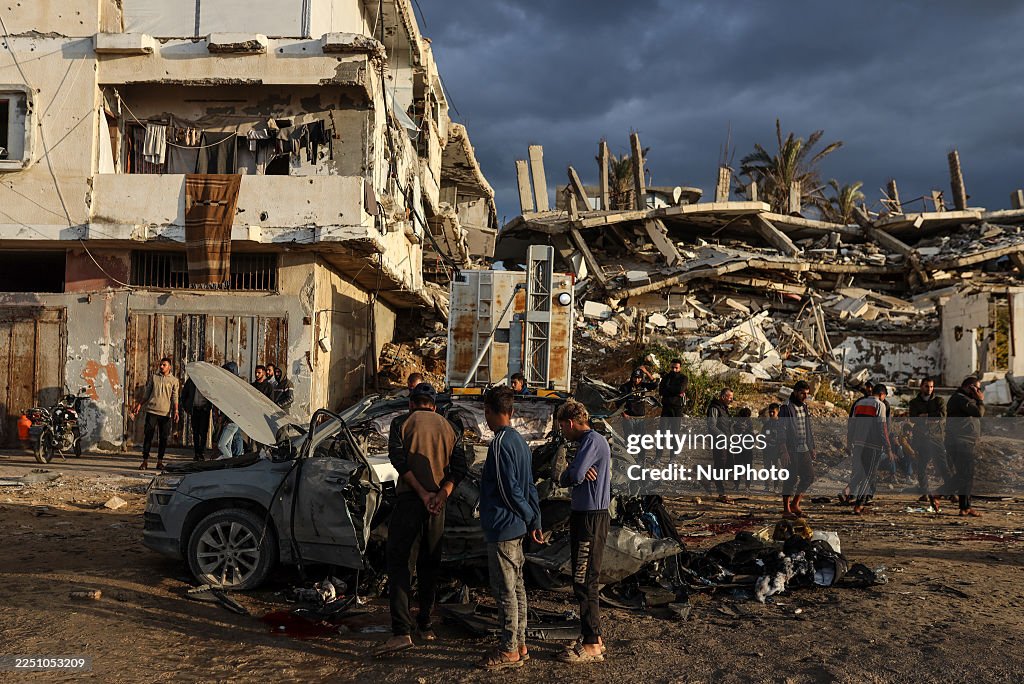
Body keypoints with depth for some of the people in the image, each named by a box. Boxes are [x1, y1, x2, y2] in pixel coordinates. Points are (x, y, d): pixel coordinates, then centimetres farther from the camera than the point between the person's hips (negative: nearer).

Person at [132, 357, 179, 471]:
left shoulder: (174, 380, 7)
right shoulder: (154, 378, 12)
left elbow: (175, 397, 2)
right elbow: (146, 394, 16)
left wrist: (175, 411, -9)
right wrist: (139, 406, 8)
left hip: (166, 413, -1)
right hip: (152, 410, 1)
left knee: (163, 438, 1)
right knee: (148, 436, -3)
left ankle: (160, 461, 9)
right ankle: (145, 461, 2)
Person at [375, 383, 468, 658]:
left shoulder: (403, 422, 3)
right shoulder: (450, 427, 13)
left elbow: (398, 458, -11)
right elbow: (459, 466, 1)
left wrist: (422, 492, -13)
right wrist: (442, 495, -10)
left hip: (409, 499, -4)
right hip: (438, 502, 4)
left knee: (398, 561, -4)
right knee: (429, 564, 15)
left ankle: (401, 632, -15)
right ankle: (426, 625, 22)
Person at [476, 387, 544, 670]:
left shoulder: (500, 443, -18)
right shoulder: (519, 440, 12)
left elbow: (509, 490, -18)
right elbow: (530, 487, 14)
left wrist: (529, 518, -5)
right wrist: (535, 522, 15)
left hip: (502, 528, -10)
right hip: (516, 527, 10)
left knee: (505, 591, -1)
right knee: (516, 587, 15)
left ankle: (509, 650, 8)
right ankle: (519, 644, 23)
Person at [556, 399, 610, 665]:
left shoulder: (592, 441, -15)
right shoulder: (593, 440, 17)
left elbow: (573, 477, -26)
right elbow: (578, 474, 12)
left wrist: (565, 475, -3)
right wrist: (577, 471, -10)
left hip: (590, 518, -10)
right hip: (588, 516, 10)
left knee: (584, 583, -4)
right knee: (587, 582, 16)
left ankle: (591, 645, 3)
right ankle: (595, 637, 24)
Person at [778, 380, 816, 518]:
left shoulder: (805, 408, 14)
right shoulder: (786, 408, -9)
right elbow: (781, 431, -14)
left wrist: (812, 448, 17)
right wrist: (783, 451, -20)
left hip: (804, 449, 7)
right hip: (790, 450, -7)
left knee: (809, 476, 5)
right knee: (791, 478, -5)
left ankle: (795, 504, 18)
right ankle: (786, 510, 5)